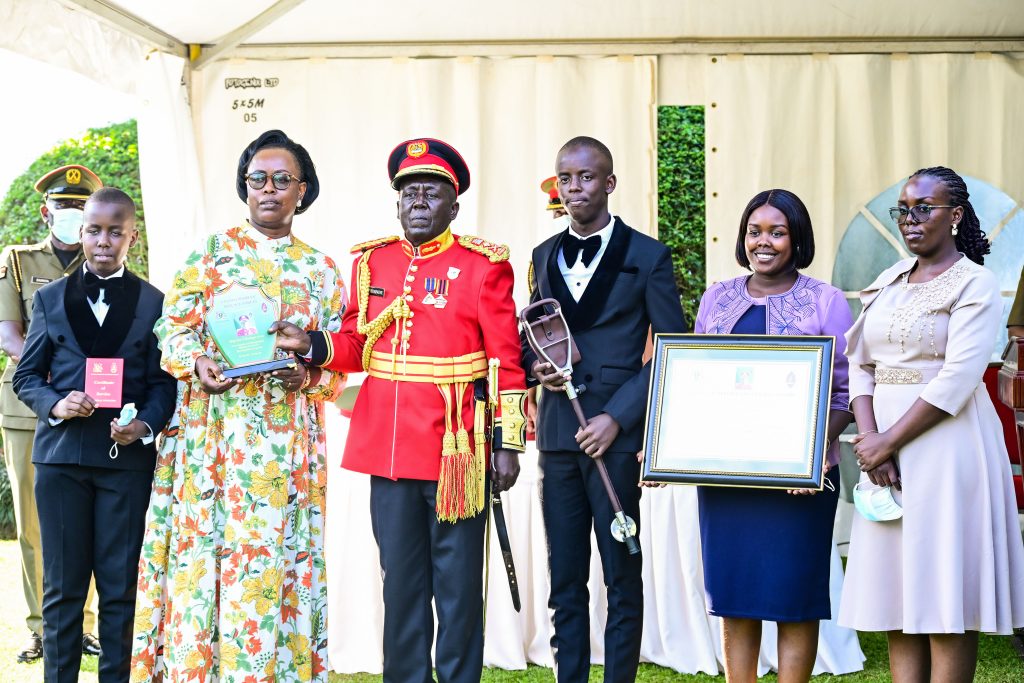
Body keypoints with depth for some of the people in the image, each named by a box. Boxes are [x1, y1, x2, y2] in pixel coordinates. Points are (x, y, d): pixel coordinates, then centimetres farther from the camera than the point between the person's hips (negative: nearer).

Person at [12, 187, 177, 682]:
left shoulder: (154, 303, 6)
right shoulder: (49, 299, 10)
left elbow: (163, 382, 3)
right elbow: (26, 375, 11)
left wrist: (146, 425, -15)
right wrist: (56, 404, -9)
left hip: (128, 456, -1)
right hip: (61, 453, 1)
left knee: (121, 586, 3)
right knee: (62, 586, 6)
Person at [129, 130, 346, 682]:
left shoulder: (321, 271, 12)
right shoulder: (211, 252, 9)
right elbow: (174, 326, 3)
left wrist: (307, 375, -12)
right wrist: (199, 364, -16)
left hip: (287, 440, 1)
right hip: (214, 433, -1)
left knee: (275, 555, -1)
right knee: (206, 547, -4)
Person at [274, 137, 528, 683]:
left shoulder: (484, 266, -3)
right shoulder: (372, 262, 10)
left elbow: (505, 363, -4)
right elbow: (357, 345, 14)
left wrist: (507, 444, -8)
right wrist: (314, 346, -6)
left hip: (458, 453, -4)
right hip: (388, 449, 4)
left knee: (458, 589, 4)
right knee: (401, 584, 12)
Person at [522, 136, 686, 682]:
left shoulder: (647, 256, 0)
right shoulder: (544, 256, 14)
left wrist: (616, 417, -11)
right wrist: (537, 365, -3)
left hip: (617, 433, -4)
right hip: (557, 432, 4)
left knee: (623, 578, 1)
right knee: (565, 579, 9)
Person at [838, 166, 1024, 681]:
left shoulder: (975, 284, -5)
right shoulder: (888, 282, 14)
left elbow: (957, 380, -15)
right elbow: (859, 365, 8)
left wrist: (888, 443, -15)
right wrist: (869, 438, -8)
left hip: (945, 441, -6)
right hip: (884, 445, 6)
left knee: (946, 596, -3)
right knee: (896, 590, 6)